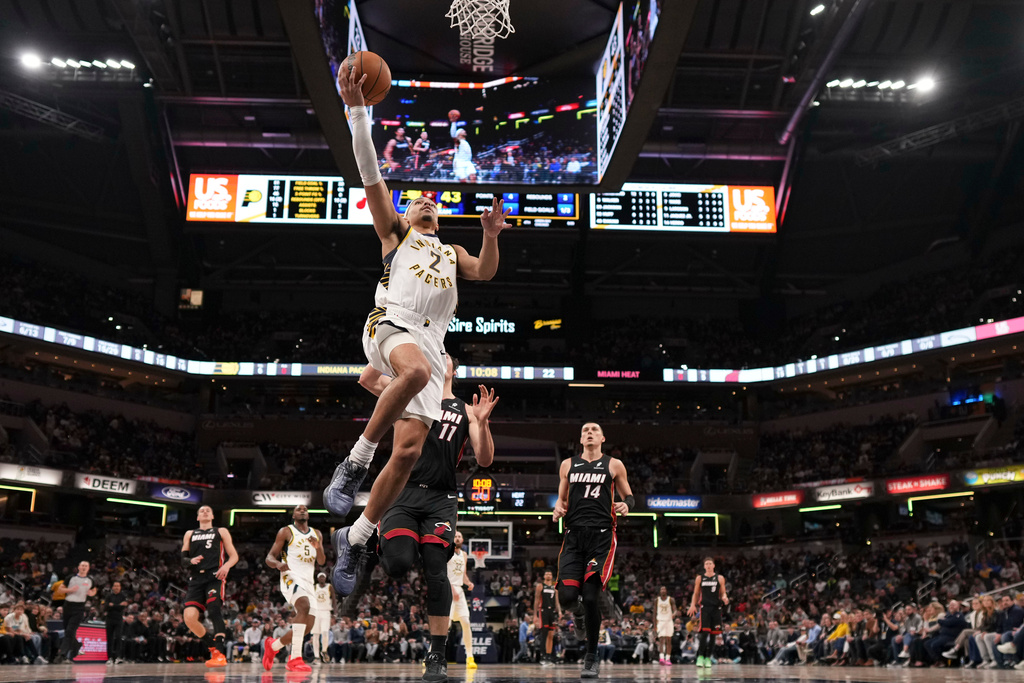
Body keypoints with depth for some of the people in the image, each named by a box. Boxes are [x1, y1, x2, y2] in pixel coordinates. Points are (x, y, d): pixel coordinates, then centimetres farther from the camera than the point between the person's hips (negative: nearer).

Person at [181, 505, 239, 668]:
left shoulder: (221, 531, 17)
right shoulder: (190, 534, 24)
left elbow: (234, 556, 12)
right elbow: (183, 559, 18)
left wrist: (226, 566, -11)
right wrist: (191, 561, -7)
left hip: (215, 576, -3)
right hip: (196, 579, 4)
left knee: (213, 608, -28)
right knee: (189, 617, -14)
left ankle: (220, 654, -32)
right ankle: (213, 649, 6)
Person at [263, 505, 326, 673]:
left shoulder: (317, 534, 17)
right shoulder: (286, 532, 3)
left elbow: (321, 562, 11)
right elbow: (269, 557, 0)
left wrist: (318, 548, -11)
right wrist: (277, 564, -23)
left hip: (308, 582, 7)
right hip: (291, 577, -7)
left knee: (307, 627, 5)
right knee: (304, 606, -35)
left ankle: (273, 645, 29)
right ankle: (295, 658, -37)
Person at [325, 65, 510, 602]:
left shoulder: (452, 253, 35)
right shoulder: (394, 233, 24)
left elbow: (485, 273, 15)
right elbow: (370, 175, 12)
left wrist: (490, 236, -4)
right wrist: (357, 111, 4)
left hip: (431, 342, 4)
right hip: (391, 323, -4)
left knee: (408, 451, -8)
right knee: (417, 368, -40)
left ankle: (355, 539, 5)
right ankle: (355, 462, -27)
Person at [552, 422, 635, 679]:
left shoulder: (614, 465, 9)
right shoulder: (568, 464, 15)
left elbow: (629, 495, 15)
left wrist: (626, 505, -9)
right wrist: (558, 508, -1)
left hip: (602, 535, -2)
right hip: (574, 534, 2)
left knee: (590, 596, -12)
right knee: (567, 595, -13)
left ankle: (592, 658, 6)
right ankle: (578, 610, 27)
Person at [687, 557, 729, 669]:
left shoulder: (720, 578, 8)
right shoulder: (700, 578, 9)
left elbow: (723, 593, 10)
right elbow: (696, 593, 13)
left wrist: (724, 598, -13)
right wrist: (693, 605, 1)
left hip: (716, 608, 1)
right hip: (705, 607, -1)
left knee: (712, 633, 3)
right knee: (705, 632, -13)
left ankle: (708, 657, 12)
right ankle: (700, 656, -9)